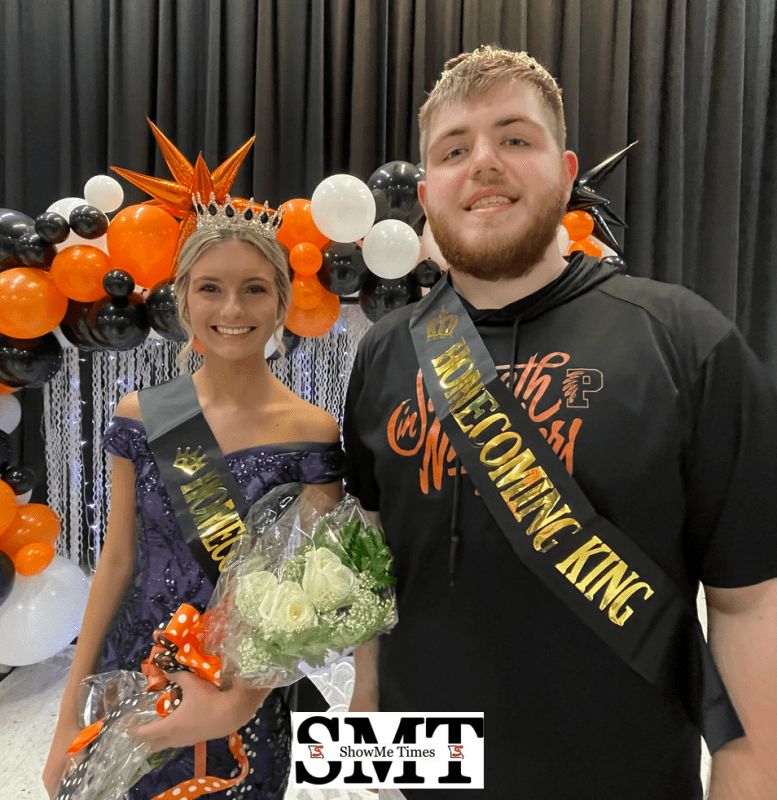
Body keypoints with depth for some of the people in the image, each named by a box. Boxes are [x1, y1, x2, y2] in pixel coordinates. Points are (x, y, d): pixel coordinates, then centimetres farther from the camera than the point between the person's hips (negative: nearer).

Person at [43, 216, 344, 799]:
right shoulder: (141, 413, -7)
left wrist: (238, 703, -23)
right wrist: (71, 717, 1)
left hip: (245, 694, -2)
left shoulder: (312, 433, -15)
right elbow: (117, 561, -2)